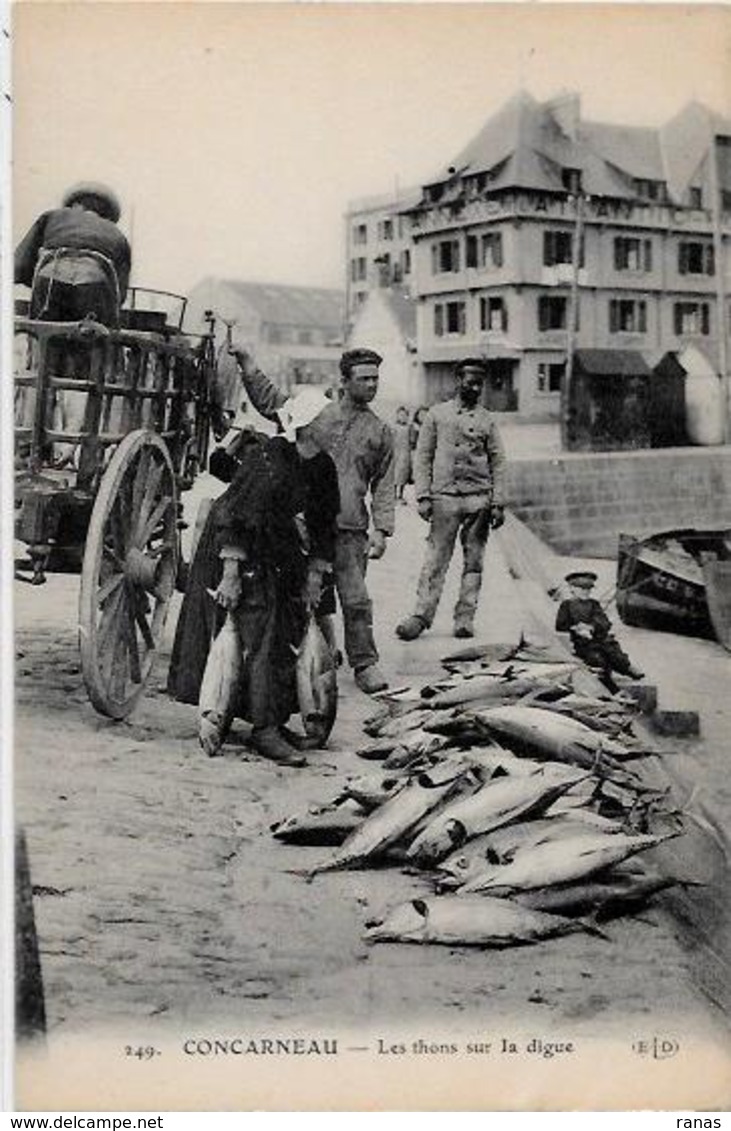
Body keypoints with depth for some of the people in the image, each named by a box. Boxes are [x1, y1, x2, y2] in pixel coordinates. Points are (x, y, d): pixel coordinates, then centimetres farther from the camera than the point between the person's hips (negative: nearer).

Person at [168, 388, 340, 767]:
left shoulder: (323, 469, 1)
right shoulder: (267, 461, -22)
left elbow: (324, 525, 9)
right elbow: (232, 516, -23)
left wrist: (315, 575, 3)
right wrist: (230, 575, -25)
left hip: (280, 559, 8)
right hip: (243, 556, -8)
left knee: (288, 633, 8)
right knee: (262, 638, -10)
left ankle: (271, 719, 21)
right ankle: (264, 730, -5)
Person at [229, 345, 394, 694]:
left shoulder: (379, 431, 11)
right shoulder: (316, 413, 9)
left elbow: (384, 485, 11)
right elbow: (268, 400, 12)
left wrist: (382, 528, 2)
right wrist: (246, 362, 3)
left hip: (350, 530, 0)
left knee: (356, 599, -5)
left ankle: (365, 663, 4)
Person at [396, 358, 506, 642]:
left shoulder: (486, 419, 10)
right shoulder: (437, 414, 7)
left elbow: (497, 463, 10)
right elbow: (423, 457, 6)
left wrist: (497, 503, 2)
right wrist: (423, 496, -3)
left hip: (478, 499, 2)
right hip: (445, 497, -1)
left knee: (474, 561, 3)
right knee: (436, 559, -4)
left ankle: (465, 618, 8)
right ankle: (422, 615, -2)